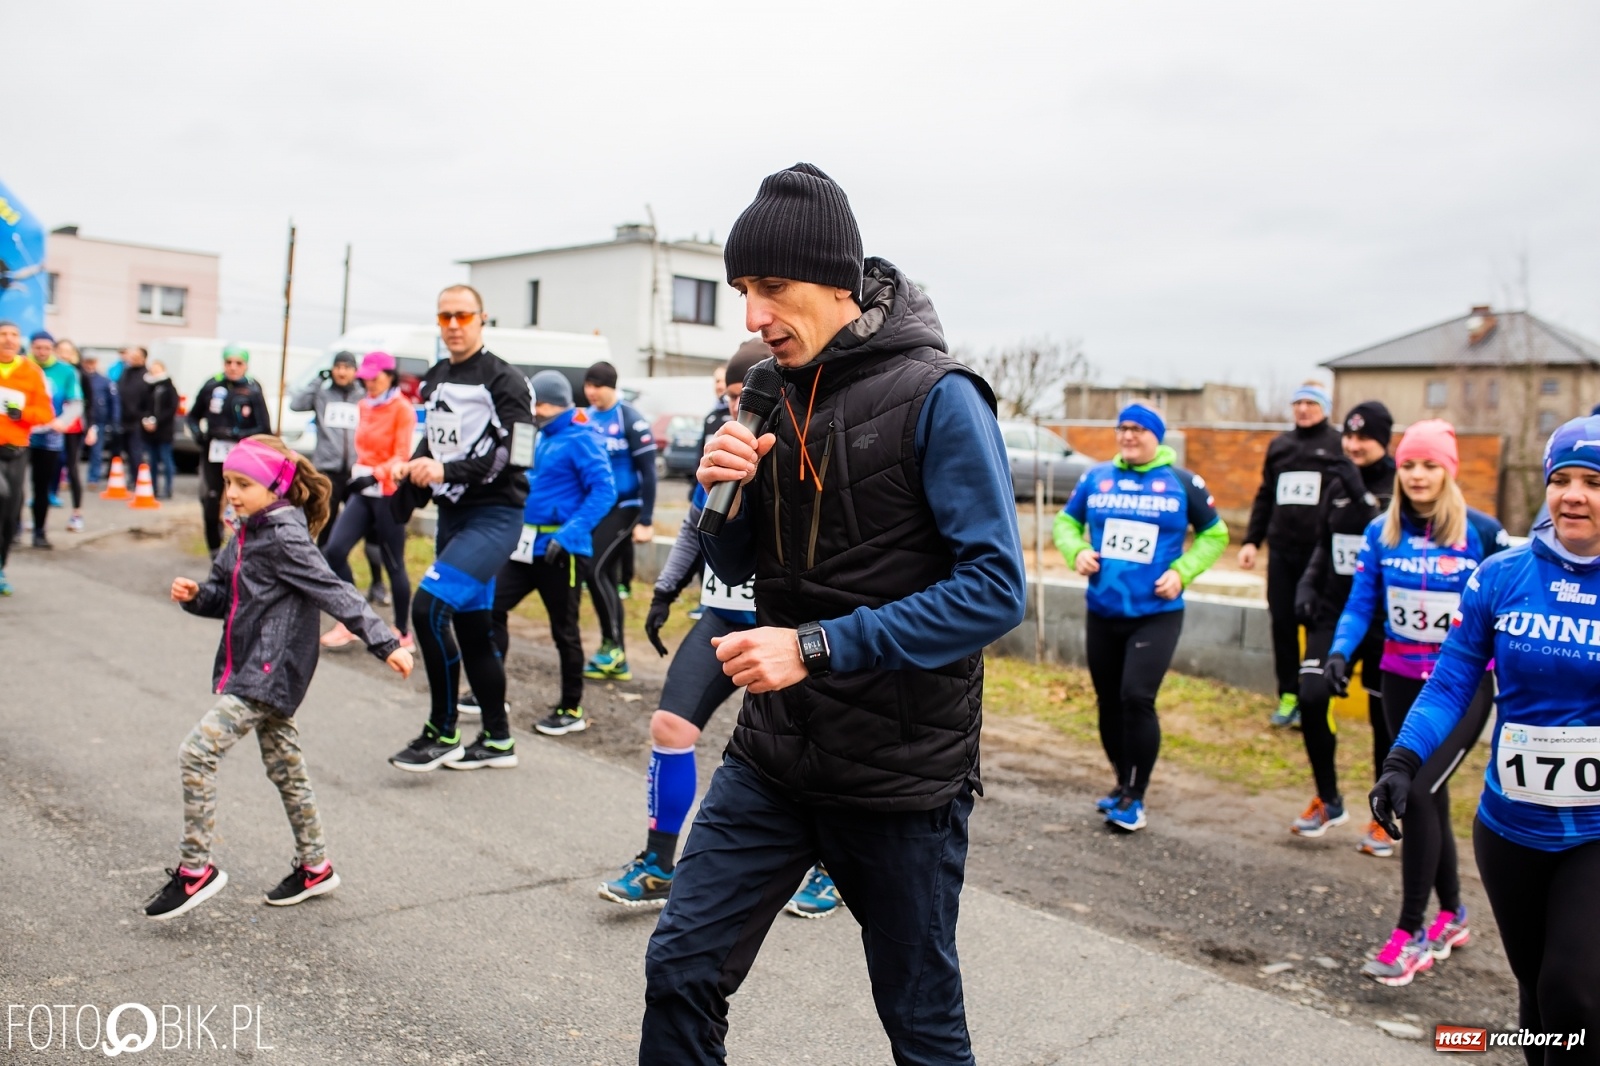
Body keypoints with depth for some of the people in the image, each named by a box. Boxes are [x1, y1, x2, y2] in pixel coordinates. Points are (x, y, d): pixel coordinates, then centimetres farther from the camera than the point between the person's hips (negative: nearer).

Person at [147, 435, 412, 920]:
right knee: (285, 768, 16)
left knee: (197, 752, -13)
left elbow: (336, 593, -21)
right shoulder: (247, 535, 11)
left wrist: (386, 644, -23)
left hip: (272, 671, -10)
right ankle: (315, 867, 27)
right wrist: (195, 595, -4)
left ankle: (196, 869, -1)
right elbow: (226, 597, 18)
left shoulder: (286, 539, -17)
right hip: (250, 667, 10)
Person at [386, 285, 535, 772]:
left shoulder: (503, 379, -9)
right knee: (471, 626, 11)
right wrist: (413, 467, 3)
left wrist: (447, 471, -25)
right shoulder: (435, 379, 15)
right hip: (452, 514, 8)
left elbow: (515, 456, -18)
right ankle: (497, 738, 23)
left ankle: (442, 733, -7)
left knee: (428, 606, -20)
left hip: (494, 516, -8)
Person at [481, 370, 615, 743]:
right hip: (527, 544, 8)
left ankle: (571, 710, 21)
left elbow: (604, 491, -21)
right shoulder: (541, 437, 12)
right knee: (492, 607, 3)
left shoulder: (581, 439, -13)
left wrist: (568, 535, -27)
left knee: (563, 629, 5)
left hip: (561, 549, -8)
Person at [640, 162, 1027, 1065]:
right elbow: (737, 567, 12)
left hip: (903, 776, -5)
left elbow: (997, 590, -21)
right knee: (682, 970, 5)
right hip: (774, 754, 6)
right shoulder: (779, 395, 6)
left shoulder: (937, 398, -14)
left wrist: (818, 647, -25)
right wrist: (722, 492, -10)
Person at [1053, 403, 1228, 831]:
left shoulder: (1182, 482, -1)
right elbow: (1066, 521, 15)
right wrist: (1077, 551, -6)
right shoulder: (1095, 478, 4)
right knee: (1108, 702, 11)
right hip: (1102, 612, 4)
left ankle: (1134, 797, 0)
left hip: (1156, 614, -3)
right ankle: (1124, 783, 30)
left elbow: (1215, 534, 8)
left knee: (1137, 698, -14)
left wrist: (1182, 571, -7)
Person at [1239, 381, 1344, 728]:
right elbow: (1265, 496, 18)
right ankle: (1288, 694, 18)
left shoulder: (1338, 445, -1)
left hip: (1321, 553, -5)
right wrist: (1251, 540, 11)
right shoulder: (1279, 446, 15)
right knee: (1282, 621, 6)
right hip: (1281, 550, 5)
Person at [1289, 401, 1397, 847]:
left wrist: (1363, 495, -28)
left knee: (1385, 717, 5)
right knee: (1311, 697, -10)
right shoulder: (1337, 486, 7)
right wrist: (1307, 584, 2)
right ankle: (1328, 801, 10)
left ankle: (1383, 819, 21)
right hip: (1335, 611, 4)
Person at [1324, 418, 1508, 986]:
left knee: (1419, 792, -16)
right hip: (1401, 681, 4)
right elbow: (1360, 605, 1)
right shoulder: (1381, 533, 0)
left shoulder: (1482, 533, -8)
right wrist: (1340, 651, -15)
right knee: (1430, 799, 14)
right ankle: (1451, 914, 33)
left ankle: (1409, 934, -5)